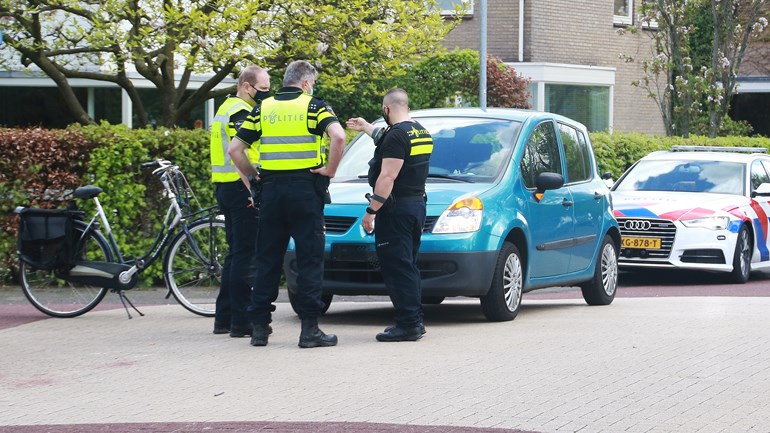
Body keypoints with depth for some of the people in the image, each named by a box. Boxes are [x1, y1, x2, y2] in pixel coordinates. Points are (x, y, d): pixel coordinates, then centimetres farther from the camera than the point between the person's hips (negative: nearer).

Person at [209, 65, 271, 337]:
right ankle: (241, 321, -7)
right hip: (240, 188, -10)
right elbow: (239, 154, -23)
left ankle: (223, 318, 17)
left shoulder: (225, 109, 19)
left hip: (224, 188, 10)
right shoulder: (242, 113, -13)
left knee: (236, 253, 15)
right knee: (247, 256, -7)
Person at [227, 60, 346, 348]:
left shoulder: (263, 108, 10)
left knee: (267, 259, 9)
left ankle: (259, 327, 9)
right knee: (310, 259, 0)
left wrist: (253, 175, 14)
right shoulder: (313, 106, -1)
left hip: (272, 190, 4)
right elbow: (338, 136, -19)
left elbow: (234, 149, 5)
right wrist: (330, 169, -8)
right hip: (305, 189, -4)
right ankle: (309, 328, -4)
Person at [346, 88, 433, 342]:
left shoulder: (397, 135, -16)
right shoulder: (420, 133, 14)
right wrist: (365, 128, 49)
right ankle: (415, 321, 17)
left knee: (397, 267, -9)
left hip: (396, 210, -10)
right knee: (408, 266, 15)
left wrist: (371, 211, -19)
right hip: (417, 205, 10)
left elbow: (388, 177, -22)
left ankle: (408, 324, -12)